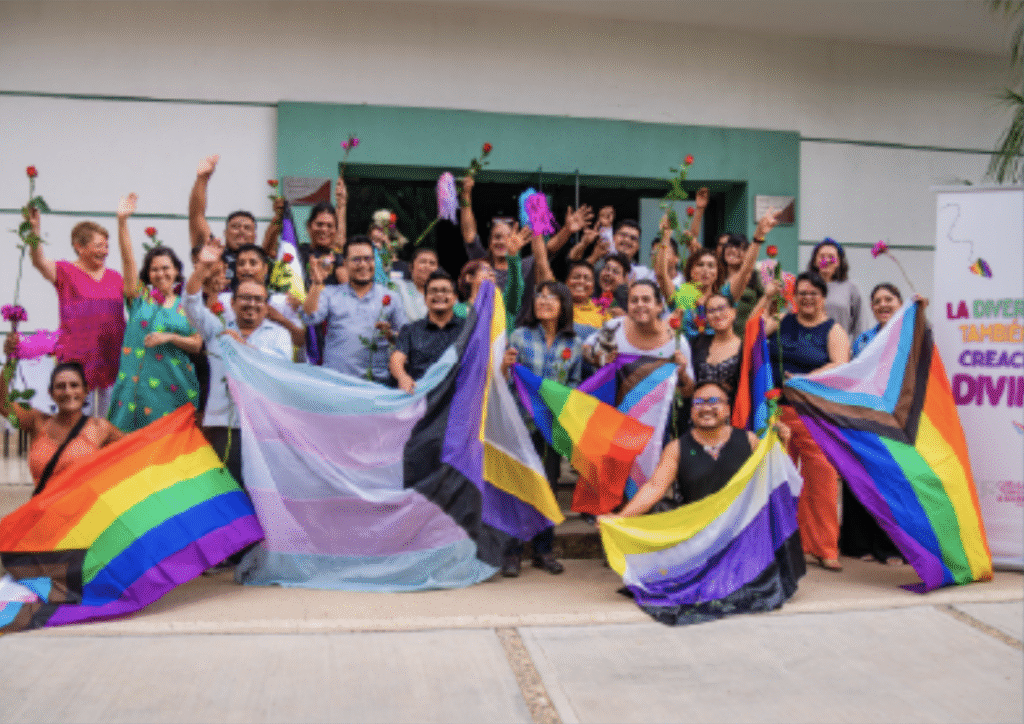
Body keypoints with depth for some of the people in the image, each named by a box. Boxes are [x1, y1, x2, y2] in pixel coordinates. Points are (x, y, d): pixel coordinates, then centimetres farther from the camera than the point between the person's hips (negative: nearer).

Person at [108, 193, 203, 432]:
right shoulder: (140, 297, 8)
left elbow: (197, 345, 5)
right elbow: (128, 259, -3)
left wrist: (170, 337, -11)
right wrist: (122, 221, -13)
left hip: (173, 384, 0)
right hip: (137, 380, 0)